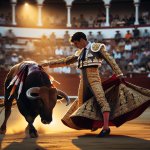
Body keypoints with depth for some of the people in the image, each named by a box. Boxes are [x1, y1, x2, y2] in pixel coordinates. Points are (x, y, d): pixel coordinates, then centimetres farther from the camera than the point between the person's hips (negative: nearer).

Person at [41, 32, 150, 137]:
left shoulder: (97, 47, 3)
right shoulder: (80, 53, 20)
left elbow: (110, 60, -3)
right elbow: (66, 61, 26)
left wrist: (119, 74, -12)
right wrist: (49, 63, 21)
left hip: (94, 78, -7)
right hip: (84, 80, 7)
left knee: (101, 99, -20)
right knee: (82, 104, 7)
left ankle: (106, 127, -27)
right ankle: (95, 123, 22)